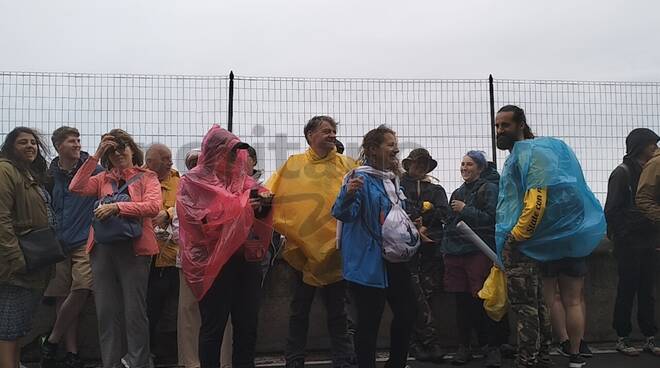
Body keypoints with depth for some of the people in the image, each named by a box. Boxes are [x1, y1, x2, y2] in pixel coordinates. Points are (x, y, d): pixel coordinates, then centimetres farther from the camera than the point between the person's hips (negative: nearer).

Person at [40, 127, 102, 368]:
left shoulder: (93, 169, 2)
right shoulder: (51, 174, 10)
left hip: (85, 241, -3)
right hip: (59, 244, 3)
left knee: (81, 290, -16)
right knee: (63, 296, 2)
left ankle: (52, 340, 3)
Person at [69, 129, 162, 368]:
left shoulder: (147, 177, 5)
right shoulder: (103, 179, 15)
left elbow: (154, 206, -13)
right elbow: (76, 188, -3)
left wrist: (117, 207, -20)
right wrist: (95, 156, -3)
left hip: (134, 248, -4)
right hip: (103, 248, 4)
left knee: (134, 311, -1)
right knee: (106, 312, 7)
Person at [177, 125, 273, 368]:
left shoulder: (241, 178, 13)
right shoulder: (193, 182, 0)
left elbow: (259, 213, 13)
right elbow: (201, 219, -12)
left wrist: (263, 201, -10)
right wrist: (241, 208, -16)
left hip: (247, 258, 5)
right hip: (214, 262, -5)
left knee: (248, 324, 11)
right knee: (213, 326, 2)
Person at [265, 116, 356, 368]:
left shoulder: (346, 165, 5)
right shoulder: (294, 165, 3)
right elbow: (270, 194, -4)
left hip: (335, 248, 0)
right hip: (303, 246, 0)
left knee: (337, 310, 9)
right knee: (300, 309, 11)